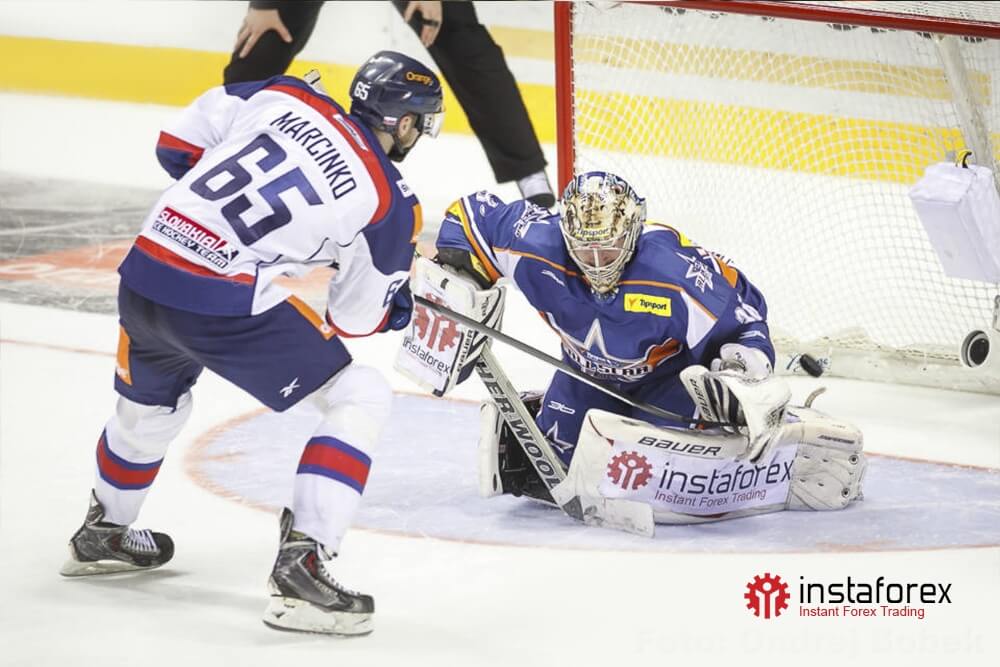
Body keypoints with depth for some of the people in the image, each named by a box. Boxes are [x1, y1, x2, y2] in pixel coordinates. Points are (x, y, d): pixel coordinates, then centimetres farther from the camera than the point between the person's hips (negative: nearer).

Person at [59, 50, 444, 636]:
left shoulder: (289, 98, 9)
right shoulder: (390, 202, -2)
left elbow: (179, 143, 15)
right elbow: (358, 316, 7)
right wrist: (398, 309, 29)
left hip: (143, 274, 7)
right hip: (227, 306, -6)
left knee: (150, 404, 34)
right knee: (363, 400, 5)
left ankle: (103, 534, 58)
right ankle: (302, 564, -7)